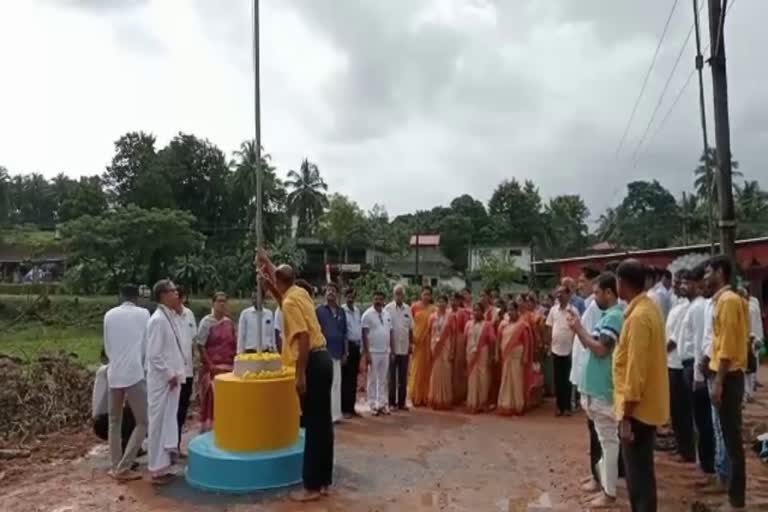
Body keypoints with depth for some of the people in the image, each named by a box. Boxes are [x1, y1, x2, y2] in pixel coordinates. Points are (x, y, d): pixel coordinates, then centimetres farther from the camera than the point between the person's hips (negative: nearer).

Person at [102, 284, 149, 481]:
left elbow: (107, 347, 13)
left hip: (114, 374, 5)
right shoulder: (143, 313, -2)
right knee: (143, 422, 4)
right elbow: (146, 345, 4)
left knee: (115, 422, 16)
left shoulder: (109, 315, 7)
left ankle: (116, 467, 20)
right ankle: (123, 468, -1)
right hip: (134, 373, -4)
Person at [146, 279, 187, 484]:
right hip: (162, 381, -9)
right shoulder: (158, 320, -17)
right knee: (159, 423, 1)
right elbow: (154, 354, -21)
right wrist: (170, 375, -15)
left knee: (169, 422, 15)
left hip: (172, 379, 9)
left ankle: (164, 465, 26)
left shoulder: (171, 317, 10)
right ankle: (158, 469, 11)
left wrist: (176, 373, 12)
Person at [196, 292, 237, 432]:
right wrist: (209, 365, -13)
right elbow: (200, 345, -9)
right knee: (212, 400, -5)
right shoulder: (207, 321, -5)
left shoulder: (229, 322, 10)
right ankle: (208, 428, 5)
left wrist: (235, 363, 7)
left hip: (229, 367, 5)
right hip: (213, 367, -5)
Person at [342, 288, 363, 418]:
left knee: (354, 379, 12)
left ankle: (351, 407, 20)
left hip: (356, 346, 7)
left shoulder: (358, 311, 11)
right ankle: (345, 409, 8)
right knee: (346, 378, 0)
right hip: (347, 345, -6)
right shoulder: (342, 311, -10)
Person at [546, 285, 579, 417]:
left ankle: (567, 406, 14)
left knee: (567, 380, 4)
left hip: (568, 350, -4)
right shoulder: (553, 310, 6)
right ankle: (559, 405, 19)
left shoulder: (573, 310, -7)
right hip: (556, 349, 4)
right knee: (558, 379, 10)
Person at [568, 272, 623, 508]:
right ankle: (603, 480, 32)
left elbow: (600, 349, -25)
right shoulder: (608, 315, 13)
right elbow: (592, 345, 15)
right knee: (603, 438, 19)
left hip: (603, 388, -10)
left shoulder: (614, 316, -18)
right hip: (597, 386, 10)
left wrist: (579, 329, -15)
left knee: (608, 440, 0)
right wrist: (579, 330, 2)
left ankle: (609, 493, 9)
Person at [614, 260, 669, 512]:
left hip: (638, 408, -9)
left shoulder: (638, 316, -23)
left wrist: (626, 416, -20)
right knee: (640, 469, 19)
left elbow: (636, 369, -24)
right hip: (646, 404, 9)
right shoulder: (648, 307, 7)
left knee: (638, 473, 1)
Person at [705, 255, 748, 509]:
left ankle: (736, 494, 8)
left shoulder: (728, 300, -16)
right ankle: (733, 485, 28)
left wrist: (718, 382, -20)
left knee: (731, 434, -1)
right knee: (730, 432, 17)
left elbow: (728, 345, -20)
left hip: (728, 375, -10)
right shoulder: (726, 299, 13)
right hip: (727, 373, 10)